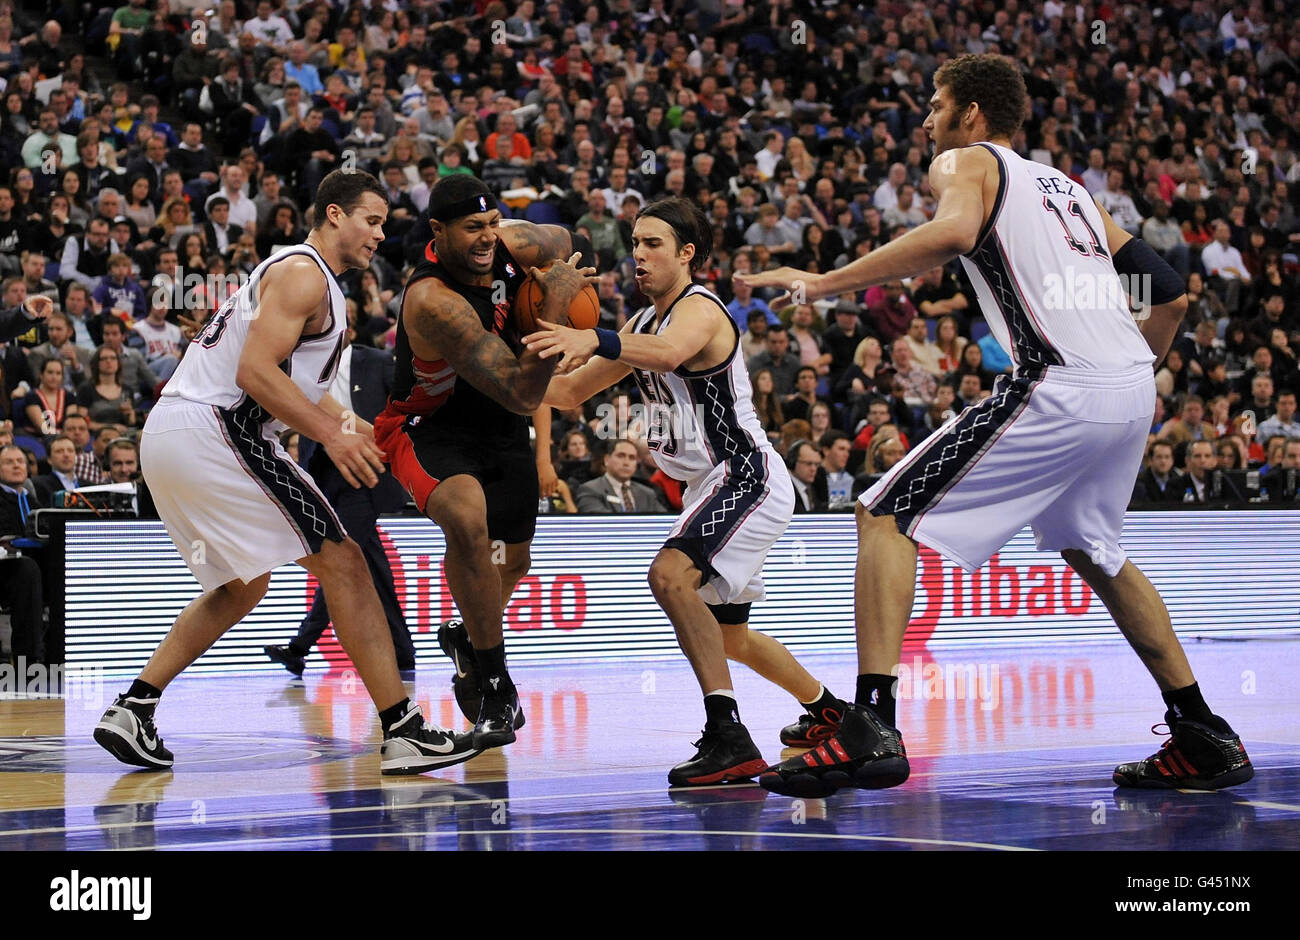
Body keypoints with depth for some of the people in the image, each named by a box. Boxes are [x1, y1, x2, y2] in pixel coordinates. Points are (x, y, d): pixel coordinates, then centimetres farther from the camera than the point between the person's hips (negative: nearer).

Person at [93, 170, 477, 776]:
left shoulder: (300, 273, 25)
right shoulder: (304, 272, -8)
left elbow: (289, 378, 33)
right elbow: (256, 371, -19)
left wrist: (344, 425, 24)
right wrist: (329, 435, -21)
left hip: (167, 436, 11)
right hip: (214, 429, -11)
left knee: (243, 585, 24)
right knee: (341, 561, -9)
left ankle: (131, 711, 19)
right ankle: (403, 732, -12)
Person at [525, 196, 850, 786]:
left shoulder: (699, 309, -15)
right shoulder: (643, 324, 14)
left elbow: (670, 352, -40)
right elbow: (568, 392, 17)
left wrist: (593, 340, -56)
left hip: (747, 476, -11)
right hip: (717, 487, 11)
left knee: (670, 576, -31)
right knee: (727, 633, 23)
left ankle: (728, 738, -36)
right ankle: (823, 708, 46)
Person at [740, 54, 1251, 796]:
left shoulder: (966, 160, 7)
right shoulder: (1066, 185, 28)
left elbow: (954, 232, -18)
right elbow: (1171, 295, 24)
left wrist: (824, 283, -16)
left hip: (1058, 389, -8)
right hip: (1131, 389, 8)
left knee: (887, 516, -3)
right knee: (1091, 549, 30)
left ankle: (872, 730, -16)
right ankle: (1206, 740, 31)